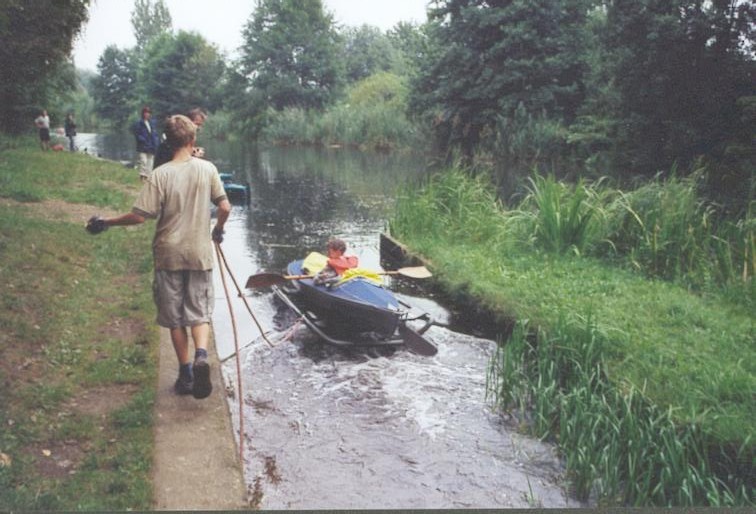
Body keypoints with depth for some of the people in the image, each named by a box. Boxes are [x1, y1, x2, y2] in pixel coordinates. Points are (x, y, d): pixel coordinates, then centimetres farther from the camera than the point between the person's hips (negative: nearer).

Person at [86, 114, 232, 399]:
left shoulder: (160, 175, -12)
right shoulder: (208, 169, -5)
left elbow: (139, 216, -14)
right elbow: (224, 207, -4)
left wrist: (106, 222, 1)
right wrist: (218, 230, 16)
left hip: (169, 255, -1)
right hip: (200, 253, 1)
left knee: (175, 317, 11)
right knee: (200, 313, 10)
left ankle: (186, 375, 17)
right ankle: (201, 355, -17)